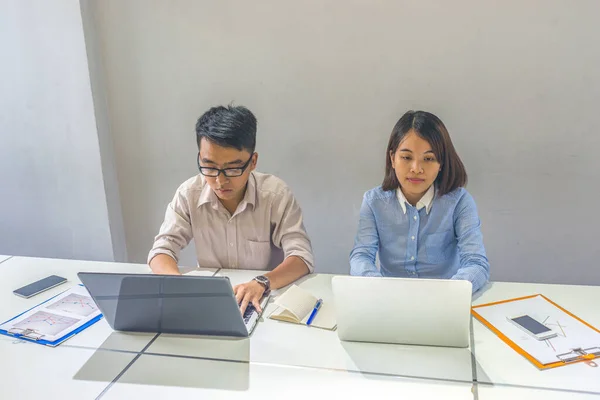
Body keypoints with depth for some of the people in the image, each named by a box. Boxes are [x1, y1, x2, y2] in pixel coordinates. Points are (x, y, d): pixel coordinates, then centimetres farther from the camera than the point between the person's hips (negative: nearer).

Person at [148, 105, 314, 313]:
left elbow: (302, 257, -16)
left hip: (265, 299, -1)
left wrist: (262, 283, -34)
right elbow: (161, 250, -7)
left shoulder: (276, 193, -13)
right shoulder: (188, 194, -8)